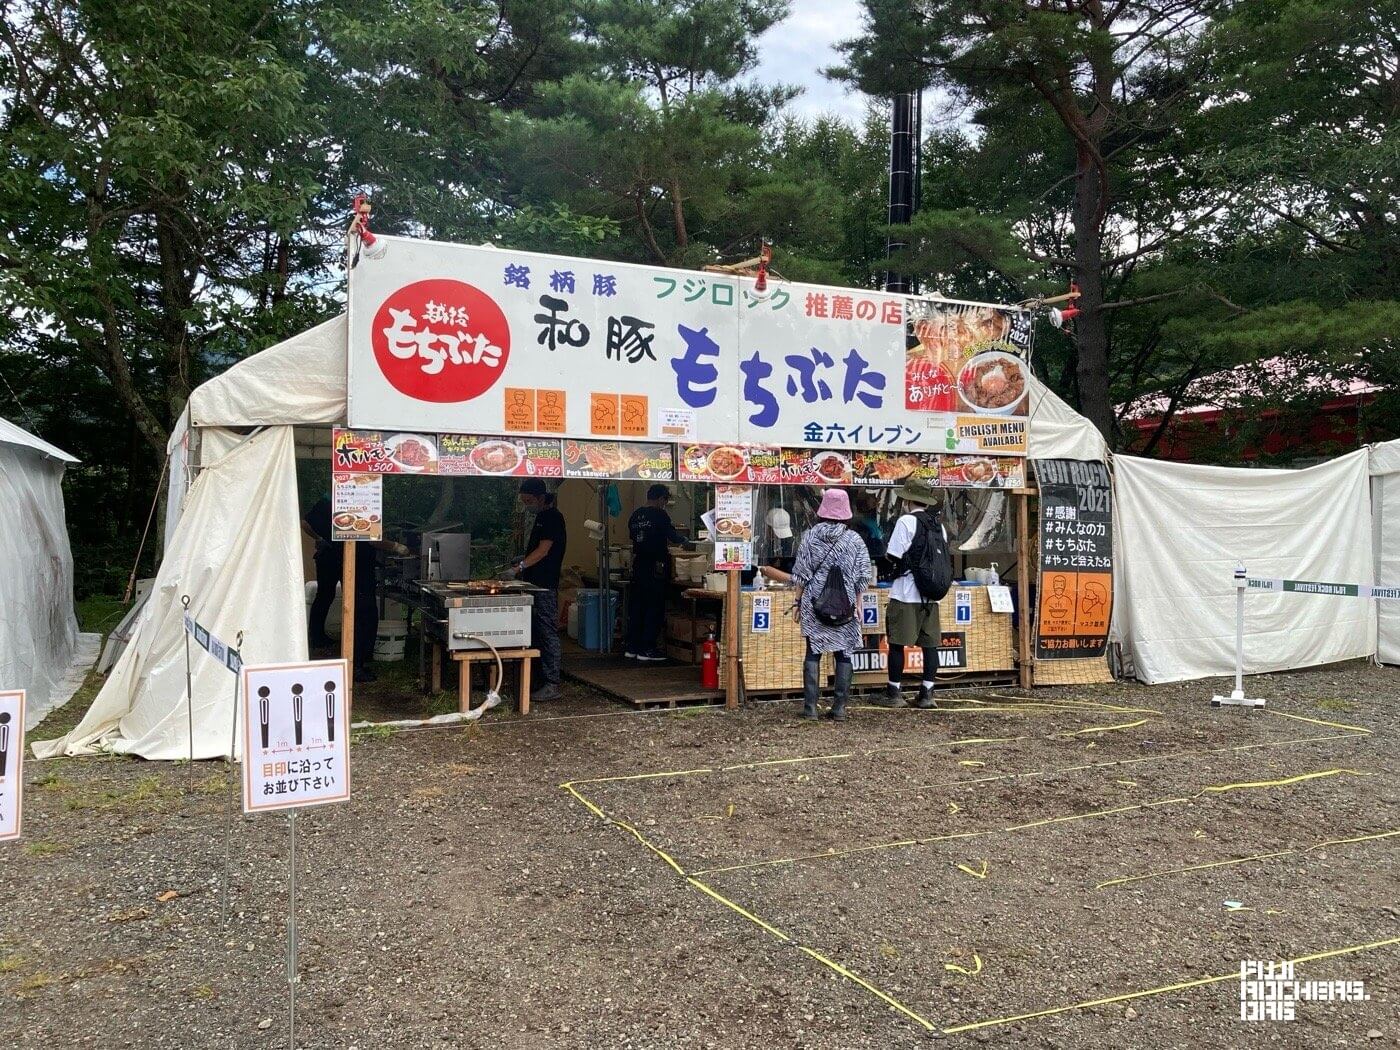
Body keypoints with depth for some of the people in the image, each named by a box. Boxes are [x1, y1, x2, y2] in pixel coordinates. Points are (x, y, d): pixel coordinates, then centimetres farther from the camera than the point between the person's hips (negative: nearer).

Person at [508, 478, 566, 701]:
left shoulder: (552, 517, -12)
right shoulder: (542, 517, 18)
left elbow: (543, 550, -20)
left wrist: (520, 567, -27)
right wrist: (523, 561, 17)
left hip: (545, 586, -10)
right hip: (535, 584, 10)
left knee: (548, 633, -8)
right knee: (536, 633, 13)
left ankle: (552, 685, -6)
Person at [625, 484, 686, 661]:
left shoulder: (635, 515, 9)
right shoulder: (660, 515, -11)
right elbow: (673, 535, -9)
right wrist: (684, 540, 13)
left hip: (638, 565, 7)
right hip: (656, 566, -7)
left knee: (636, 606, 11)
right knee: (655, 608, 0)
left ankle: (631, 647, 15)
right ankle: (647, 649, 0)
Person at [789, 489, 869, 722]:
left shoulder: (810, 536, -2)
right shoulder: (854, 540, -2)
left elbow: (801, 574, 0)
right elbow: (860, 578, 0)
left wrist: (797, 602, 8)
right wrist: (858, 605, 8)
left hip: (814, 604, 0)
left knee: (813, 653, 6)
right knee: (844, 654, 8)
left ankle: (810, 707, 6)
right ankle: (839, 707, 8)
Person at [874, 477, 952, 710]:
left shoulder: (906, 521, -8)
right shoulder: (939, 525, 11)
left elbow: (893, 556, -12)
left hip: (905, 594, -6)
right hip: (931, 594, 6)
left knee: (897, 643, 1)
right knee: (930, 644, 8)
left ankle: (894, 694, 5)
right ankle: (927, 694, 10)